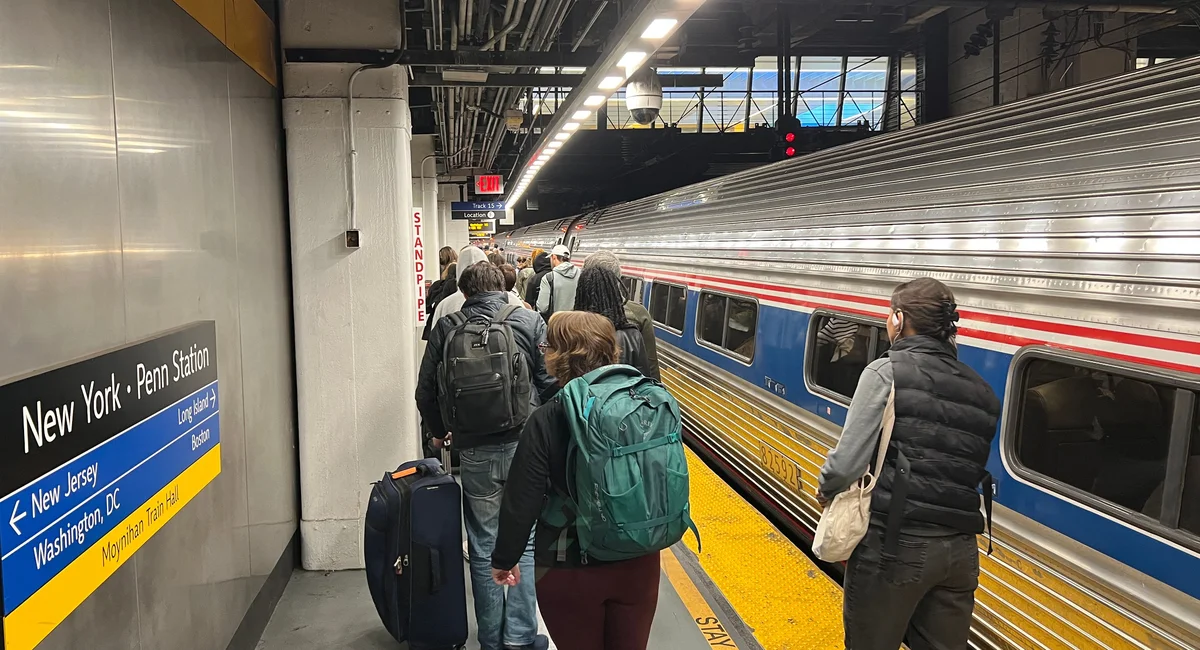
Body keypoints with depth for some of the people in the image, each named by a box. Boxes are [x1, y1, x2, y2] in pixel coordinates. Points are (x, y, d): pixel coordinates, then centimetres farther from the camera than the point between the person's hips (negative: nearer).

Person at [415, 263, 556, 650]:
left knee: (483, 549, 12)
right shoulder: (530, 321, -1)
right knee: (524, 544, 10)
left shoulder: (446, 329, 2)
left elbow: (426, 391, 6)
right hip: (525, 446, -1)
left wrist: (440, 431, 24)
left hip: (474, 451, 1)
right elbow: (550, 382, -4)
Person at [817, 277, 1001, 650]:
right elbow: (972, 470, 7)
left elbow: (847, 464, -14)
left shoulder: (886, 372, -8)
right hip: (959, 549, 6)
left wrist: (825, 489, 6)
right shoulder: (982, 391, 10)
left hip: (896, 544, -6)